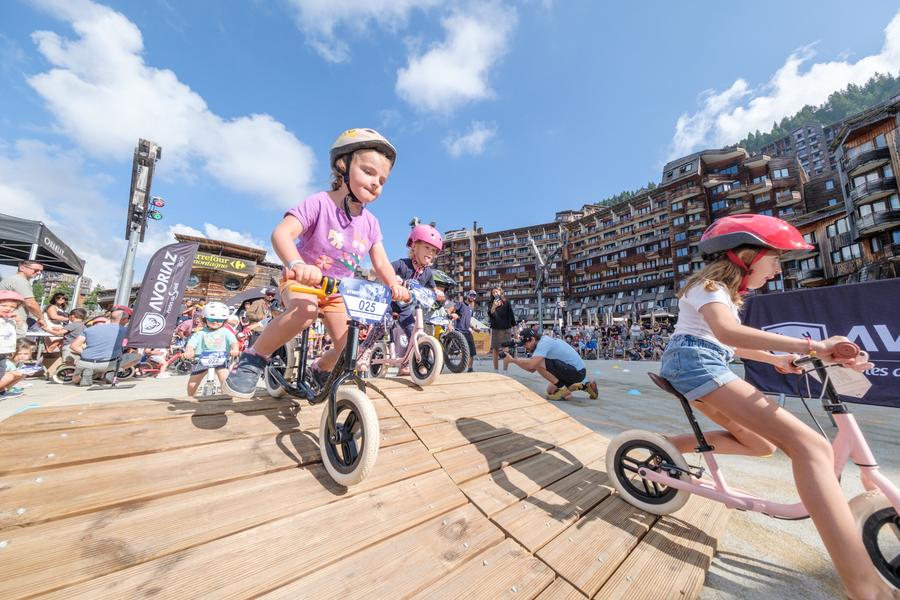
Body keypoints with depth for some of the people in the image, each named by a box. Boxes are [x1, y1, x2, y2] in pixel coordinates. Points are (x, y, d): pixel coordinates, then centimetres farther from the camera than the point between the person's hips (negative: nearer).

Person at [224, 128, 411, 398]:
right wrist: (296, 264, -51)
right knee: (304, 310, -39)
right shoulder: (319, 203, -18)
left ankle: (320, 369, 26)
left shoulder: (370, 223, -3)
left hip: (338, 291, 4)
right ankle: (253, 358, -13)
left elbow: (382, 264, -4)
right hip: (301, 282, -4)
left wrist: (395, 286, -24)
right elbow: (281, 233, -31)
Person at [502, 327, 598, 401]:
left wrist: (511, 360, -20)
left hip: (576, 371, -10)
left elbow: (531, 365, -32)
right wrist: (515, 359, -4)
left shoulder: (543, 343, -20)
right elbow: (532, 369, 7)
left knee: (538, 363, -21)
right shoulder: (543, 342, 9)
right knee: (550, 390, 19)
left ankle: (563, 389, -6)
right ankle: (585, 385, 19)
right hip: (576, 371, 10)